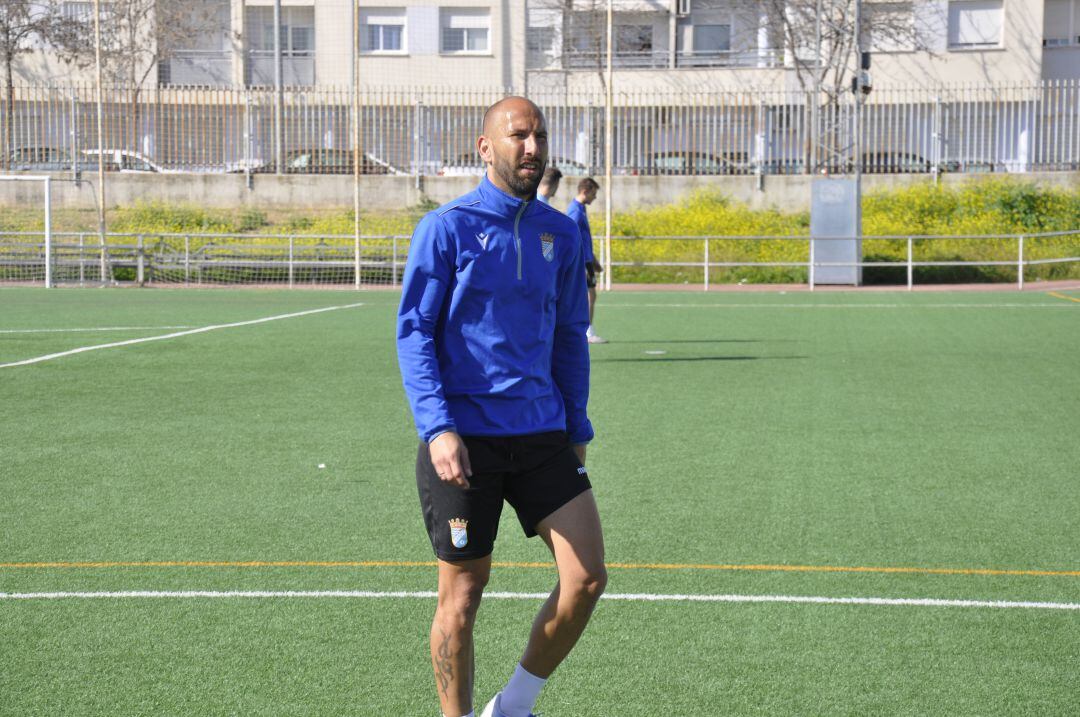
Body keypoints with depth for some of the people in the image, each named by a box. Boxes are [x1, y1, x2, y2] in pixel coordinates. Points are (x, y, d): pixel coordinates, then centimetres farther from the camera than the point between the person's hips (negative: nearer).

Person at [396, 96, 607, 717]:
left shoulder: (560, 233, 9)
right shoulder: (447, 227, -5)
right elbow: (414, 331, -7)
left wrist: (577, 427, 13)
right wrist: (437, 428, -17)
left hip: (543, 434, 5)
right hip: (464, 442, -4)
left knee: (587, 578, -3)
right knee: (463, 596, 3)